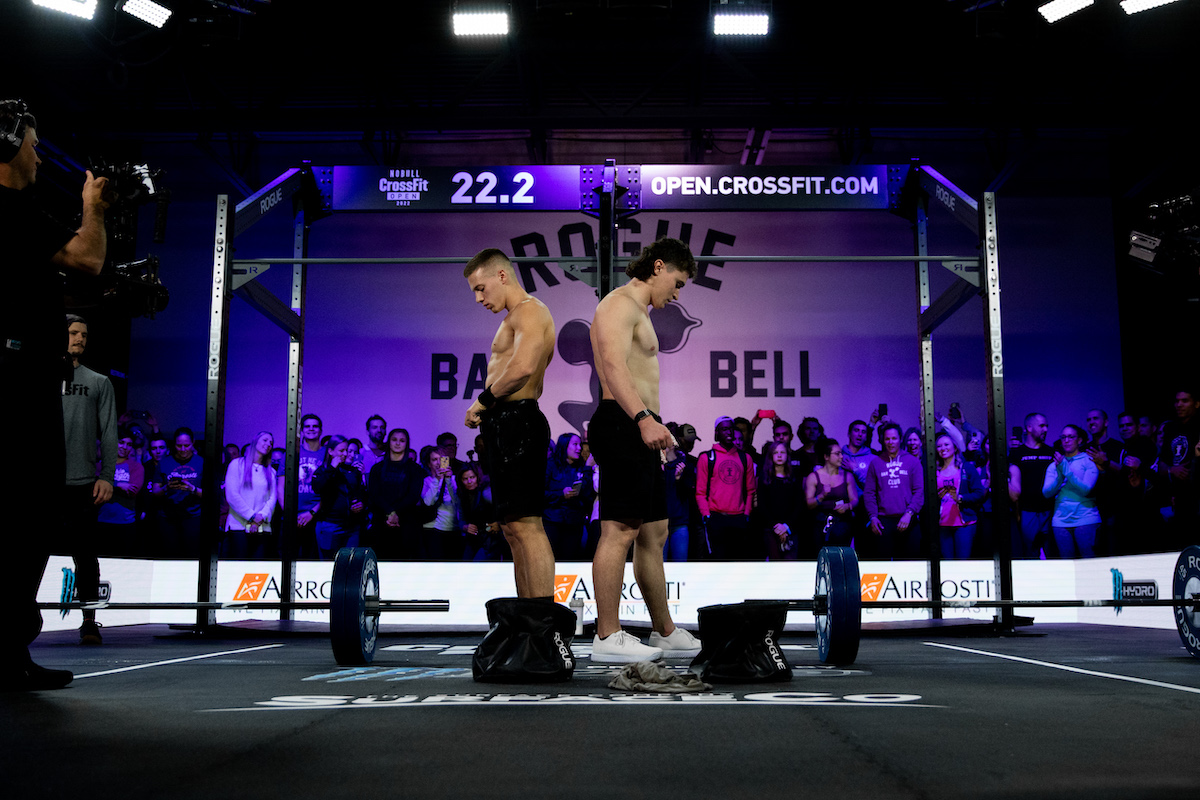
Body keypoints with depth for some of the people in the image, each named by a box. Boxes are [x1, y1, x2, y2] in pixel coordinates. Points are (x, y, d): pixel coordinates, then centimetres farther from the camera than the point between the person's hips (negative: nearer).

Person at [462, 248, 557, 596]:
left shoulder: (529, 311, -8)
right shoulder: (516, 317, 25)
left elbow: (522, 368, -26)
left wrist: (483, 400, -14)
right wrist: (487, 409, 7)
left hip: (516, 423, -11)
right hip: (504, 424, 11)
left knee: (525, 526, -13)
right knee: (514, 529, 11)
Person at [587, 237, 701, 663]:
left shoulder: (637, 312, 26)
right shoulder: (620, 304, -7)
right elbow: (613, 364, -24)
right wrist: (644, 418, -36)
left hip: (638, 430, 11)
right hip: (622, 425, -11)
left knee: (654, 533, 13)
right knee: (620, 530, -12)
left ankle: (664, 632, 21)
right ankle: (607, 637, -9)